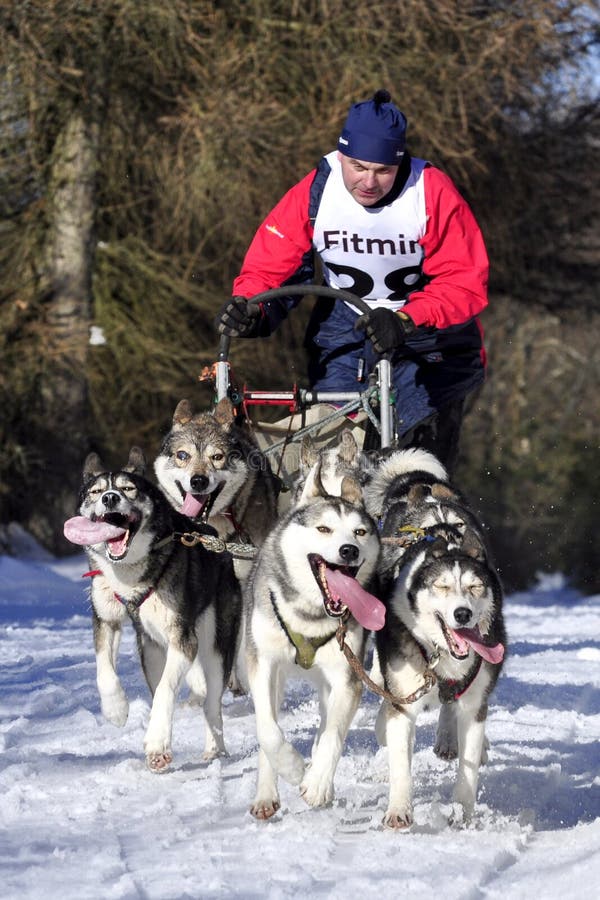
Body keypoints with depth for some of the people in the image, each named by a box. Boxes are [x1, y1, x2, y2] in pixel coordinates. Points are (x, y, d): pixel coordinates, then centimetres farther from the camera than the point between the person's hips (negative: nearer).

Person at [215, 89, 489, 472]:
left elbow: (466, 282, -24)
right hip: (346, 319, 2)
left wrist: (407, 320, -39)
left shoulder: (434, 194, -22)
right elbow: (269, 265, -10)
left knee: (424, 440, -13)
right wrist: (248, 306, -32)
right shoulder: (314, 192, -15)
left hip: (428, 323, -2)